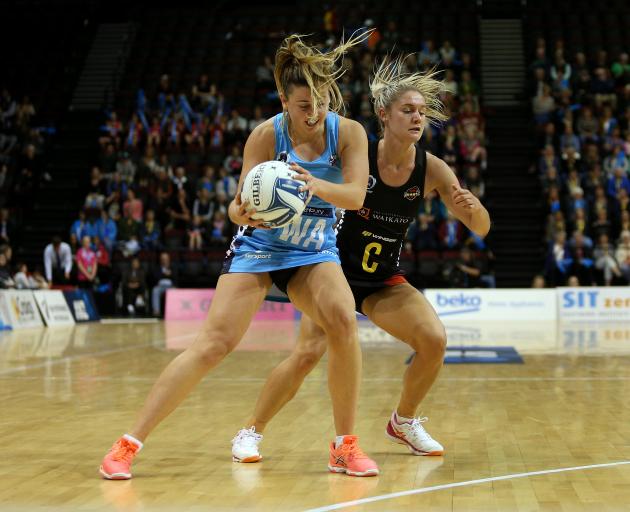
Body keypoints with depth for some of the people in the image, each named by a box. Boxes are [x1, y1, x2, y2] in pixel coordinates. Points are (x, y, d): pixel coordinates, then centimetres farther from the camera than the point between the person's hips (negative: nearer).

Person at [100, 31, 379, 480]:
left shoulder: (349, 133, -12)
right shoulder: (266, 135, -17)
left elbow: (355, 195, -24)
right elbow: (240, 204, -19)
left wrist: (317, 185, -45)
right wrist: (245, 213, -44)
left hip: (314, 253, 2)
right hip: (258, 248, -2)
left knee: (344, 323, -26)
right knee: (214, 343, -15)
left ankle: (345, 446, -10)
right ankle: (130, 443, -8)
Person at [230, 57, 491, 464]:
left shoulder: (431, 169, -12)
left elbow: (482, 229, -10)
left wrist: (472, 208, -34)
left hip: (385, 280, 3)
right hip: (338, 270, -3)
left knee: (434, 339, -16)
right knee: (308, 353, -20)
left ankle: (404, 421, 11)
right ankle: (252, 431, 1)